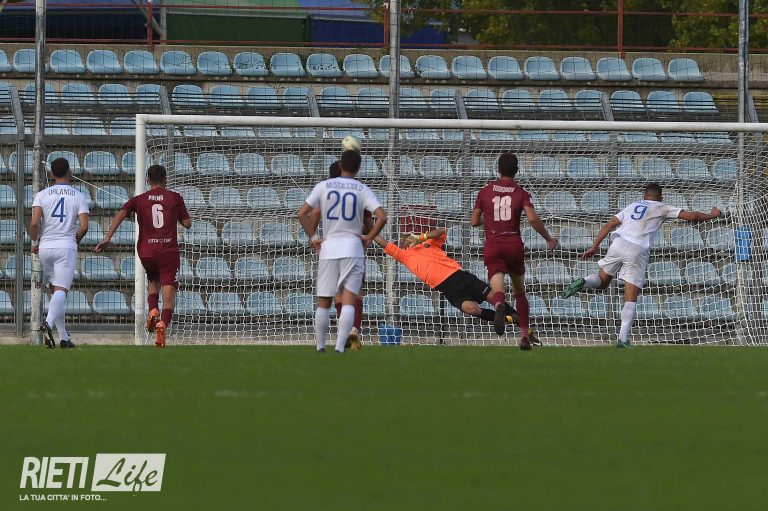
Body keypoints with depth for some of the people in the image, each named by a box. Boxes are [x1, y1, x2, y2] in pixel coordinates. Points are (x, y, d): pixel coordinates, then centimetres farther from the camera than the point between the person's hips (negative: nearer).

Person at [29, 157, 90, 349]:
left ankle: (64, 336, 13)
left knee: (55, 291, 12)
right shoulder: (79, 197, 2)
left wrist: (34, 243, 8)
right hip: (66, 247, -2)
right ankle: (49, 323, -37)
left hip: (45, 247, 2)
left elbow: (34, 223, -8)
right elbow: (84, 227, -7)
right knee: (61, 290, -9)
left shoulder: (42, 195, 2)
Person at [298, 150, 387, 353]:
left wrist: (312, 237, 8)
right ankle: (340, 346, -17)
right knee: (348, 301, -5)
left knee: (324, 302, 12)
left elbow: (302, 213, -1)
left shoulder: (324, 186, 3)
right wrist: (368, 237, 1)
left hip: (328, 248, 1)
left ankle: (320, 346, 16)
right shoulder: (362, 190, 0)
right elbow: (382, 217, -12)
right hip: (352, 248, -1)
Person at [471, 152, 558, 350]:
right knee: (519, 291, 18)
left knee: (497, 288, -14)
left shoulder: (486, 191, 7)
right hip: (514, 245, 0)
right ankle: (525, 335, 15)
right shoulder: (521, 193, 2)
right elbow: (532, 218, -13)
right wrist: (548, 239, 0)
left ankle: (499, 306, -51)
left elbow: (474, 221, 9)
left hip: (492, 246, 0)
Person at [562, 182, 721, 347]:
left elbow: (609, 224, 20)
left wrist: (594, 246, 20)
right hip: (638, 251, -3)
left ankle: (583, 282, -13)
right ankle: (623, 339, -11)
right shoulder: (662, 208, 18)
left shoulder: (632, 206, 27)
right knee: (631, 299, 0)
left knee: (602, 281, 21)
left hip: (619, 243, 3)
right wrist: (712, 215, 31)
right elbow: (691, 216, 15)